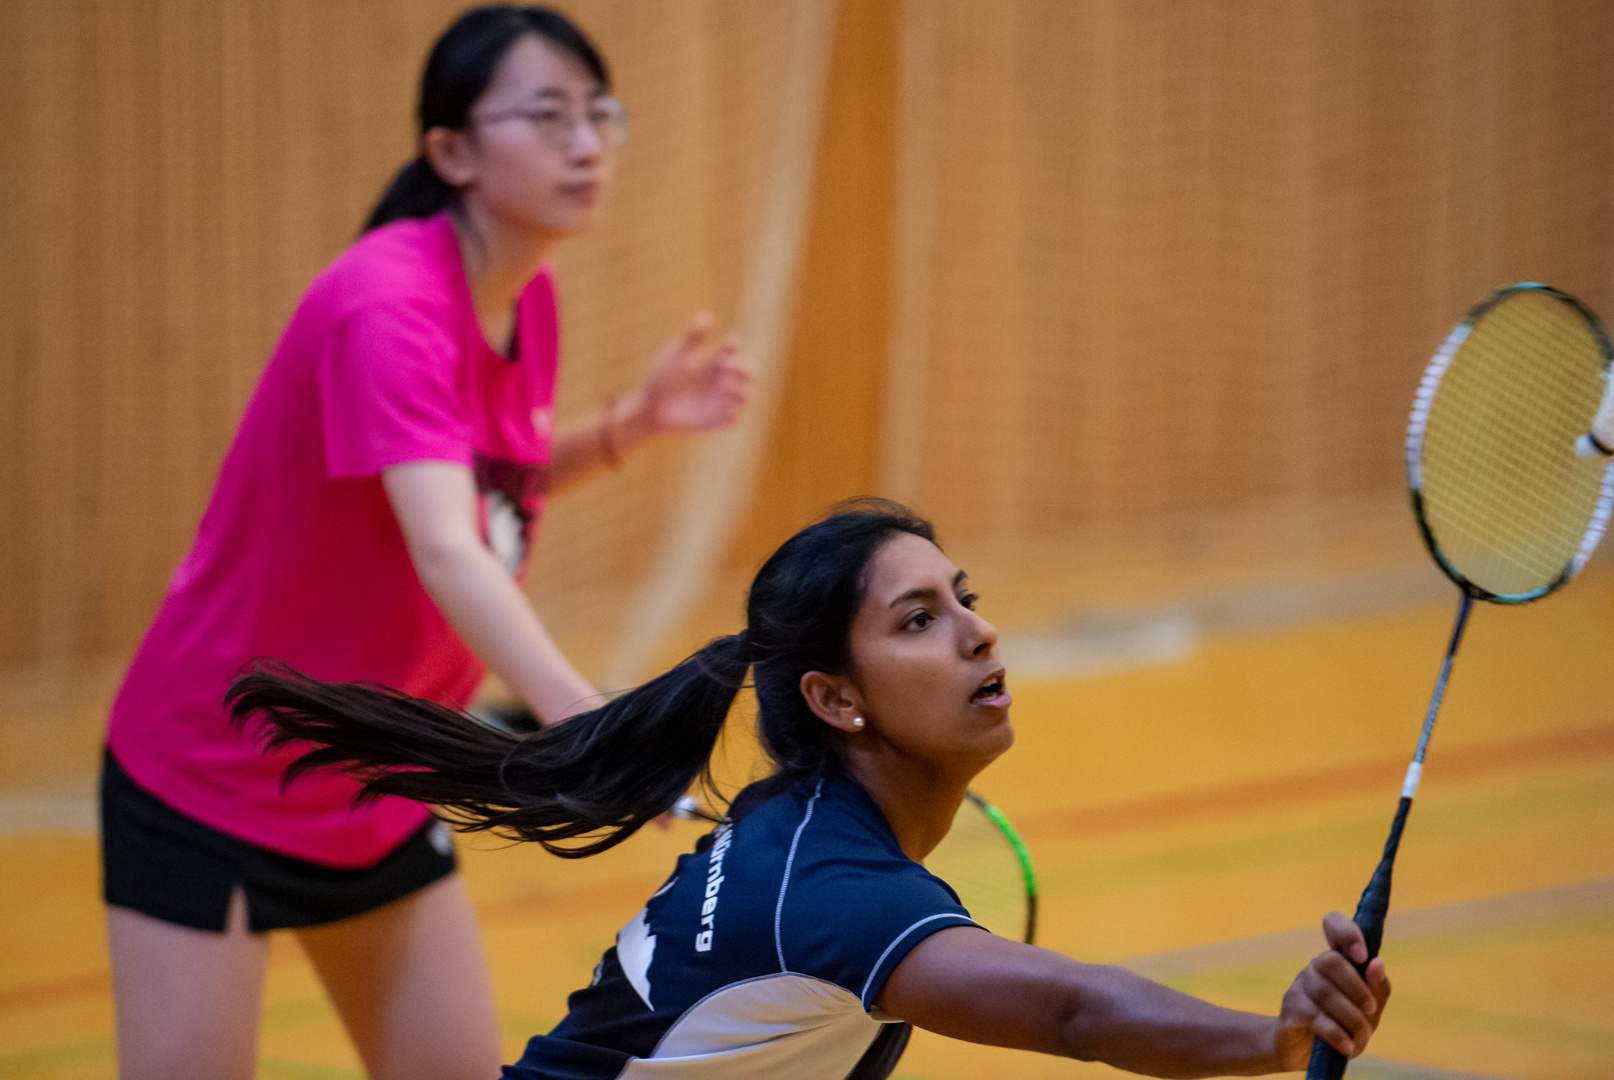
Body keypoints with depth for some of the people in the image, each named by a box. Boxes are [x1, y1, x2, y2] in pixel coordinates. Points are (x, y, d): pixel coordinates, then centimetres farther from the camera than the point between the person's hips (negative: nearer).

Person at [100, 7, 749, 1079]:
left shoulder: (528, 301, -1)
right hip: (211, 780, -8)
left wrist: (636, 422, 0)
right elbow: (444, 552, -41)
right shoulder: (388, 303, -26)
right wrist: (582, 715, -55)